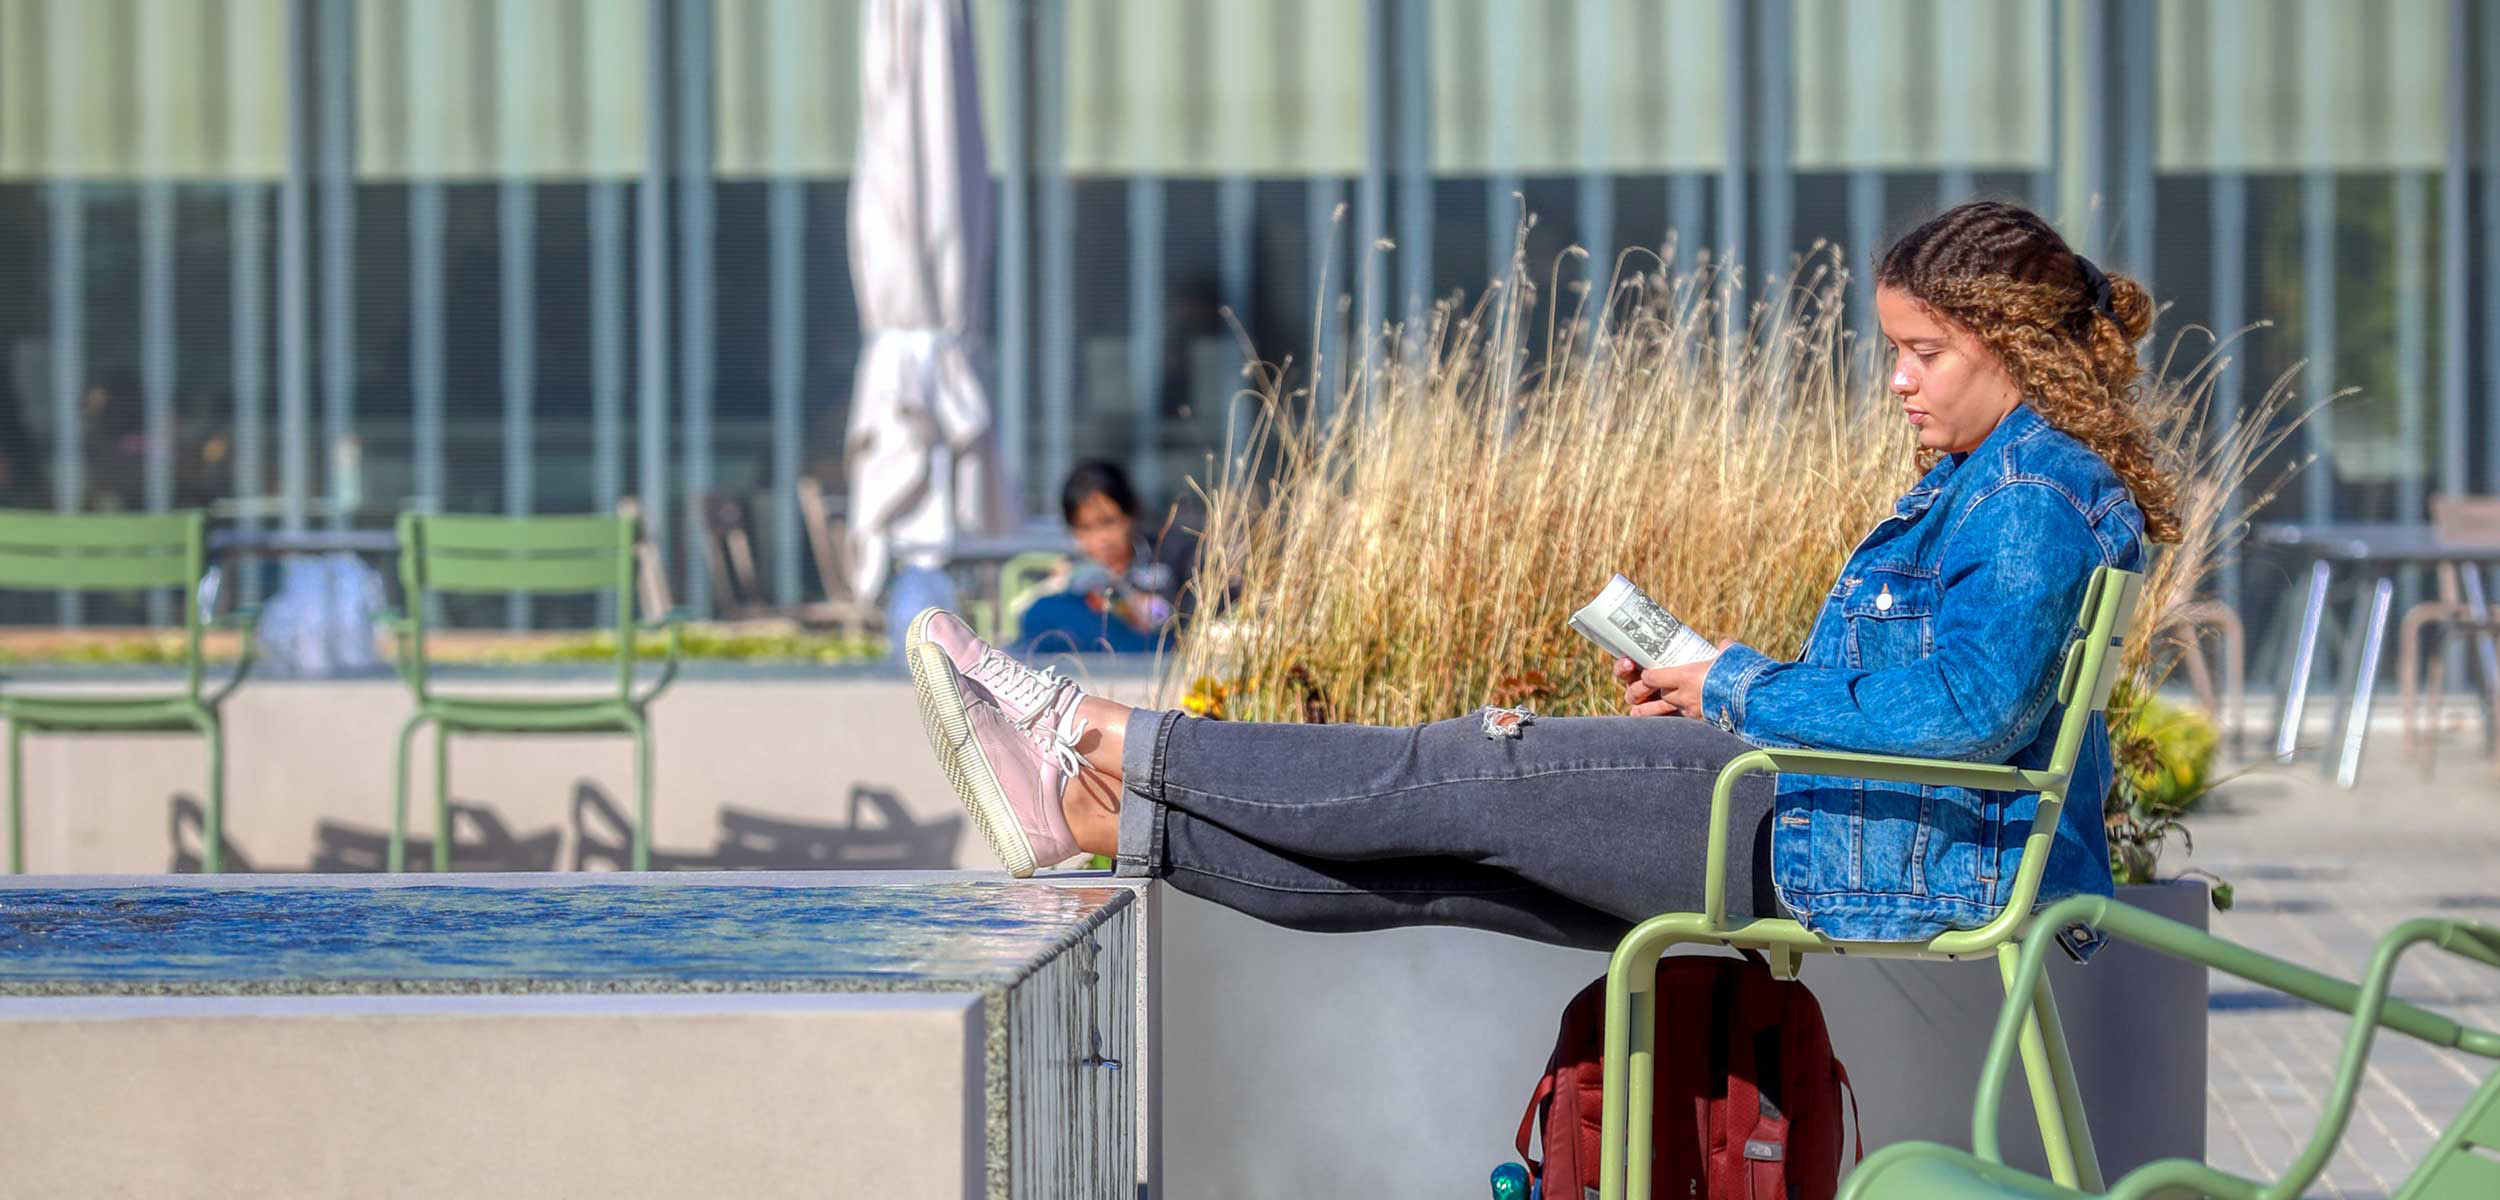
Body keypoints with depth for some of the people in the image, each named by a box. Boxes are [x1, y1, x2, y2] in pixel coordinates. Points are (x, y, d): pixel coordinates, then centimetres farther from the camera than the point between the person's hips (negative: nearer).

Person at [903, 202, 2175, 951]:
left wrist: (1738, 690, -15)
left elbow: (1965, 706, -28)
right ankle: (1104, 813, 6)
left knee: (1473, 781, -7)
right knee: (1451, 842, 5)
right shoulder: (1983, 486, 18)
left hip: (1897, 867, -10)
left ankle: (1119, 750, 1)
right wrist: (1706, 691, 8)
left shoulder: (2038, 497, -15)